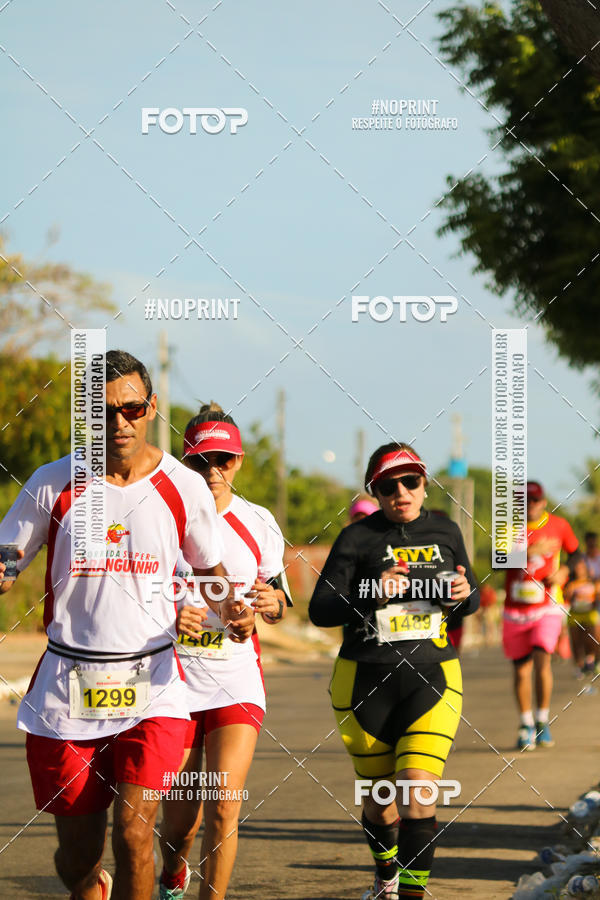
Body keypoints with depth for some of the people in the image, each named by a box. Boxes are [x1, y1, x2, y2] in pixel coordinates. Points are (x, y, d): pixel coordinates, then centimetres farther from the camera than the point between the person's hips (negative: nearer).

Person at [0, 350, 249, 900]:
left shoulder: (184, 488, 2)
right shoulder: (53, 485, 0)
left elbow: (210, 570, 16)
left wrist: (231, 607, -6)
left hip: (152, 688, -1)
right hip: (66, 689, 1)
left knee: (133, 835, -16)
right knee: (77, 855, 7)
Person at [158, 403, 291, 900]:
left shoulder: (258, 523, 3)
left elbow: (277, 602, 14)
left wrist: (271, 601, -10)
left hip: (237, 677, 1)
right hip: (172, 677, -1)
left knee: (224, 807, -16)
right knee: (180, 822, 4)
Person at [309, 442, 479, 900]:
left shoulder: (445, 532, 6)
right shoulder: (358, 538, -5)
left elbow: (471, 599, 18)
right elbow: (319, 609, -9)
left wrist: (465, 594, -7)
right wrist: (373, 595, -26)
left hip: (432, 679, 1)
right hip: (366, 682, -1)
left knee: (419, 789, -17)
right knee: (380, 792, 13)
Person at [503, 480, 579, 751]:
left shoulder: (559, 525, 3)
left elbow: (576, 553, 19)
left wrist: (564, 572, -1)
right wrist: (532, 551, -27)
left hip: (547, 608, -1)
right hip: (515, 611, 1)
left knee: (542, 659, -19)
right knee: (521, 669, 3)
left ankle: (542, 721, -3)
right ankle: (526, 725, 20)